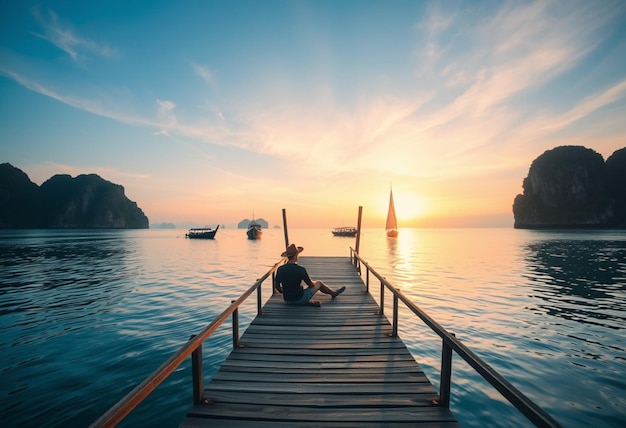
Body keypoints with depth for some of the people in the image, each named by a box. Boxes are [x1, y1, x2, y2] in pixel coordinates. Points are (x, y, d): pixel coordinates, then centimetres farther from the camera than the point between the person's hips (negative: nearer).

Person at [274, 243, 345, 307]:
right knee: (319, 283, 17)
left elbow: (276, 286, 1)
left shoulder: (280, 269, -10)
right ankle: (333, 293, 41)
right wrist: (313, 282, 16)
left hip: (287, 300, 4)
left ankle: (309, 302, 16)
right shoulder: (300, 269, -22)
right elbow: (311, 285, -8)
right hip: (299, 299, -4)